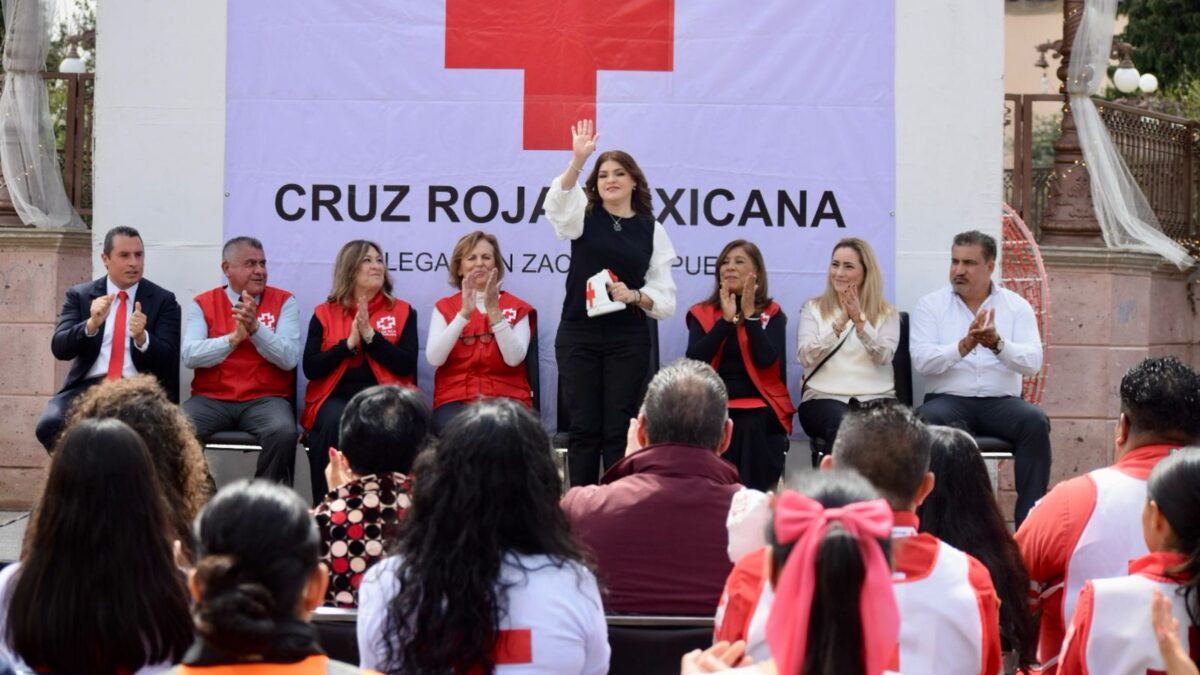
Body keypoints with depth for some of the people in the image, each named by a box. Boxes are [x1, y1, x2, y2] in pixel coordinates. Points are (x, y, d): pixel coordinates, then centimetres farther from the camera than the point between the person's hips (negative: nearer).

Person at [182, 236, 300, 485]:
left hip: (265, 399, -1)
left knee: (284, 432, -33)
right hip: (211, 399, 1)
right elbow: (190, 356, -6)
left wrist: (255, 328, -20)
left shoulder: (283, 302, 6)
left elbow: (289, 359, -7)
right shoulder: (203, 304, 8)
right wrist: (234, 338, -20)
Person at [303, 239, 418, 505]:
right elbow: (310, 368, 2)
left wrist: (370, 335, -10)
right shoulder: (324, 313, 11)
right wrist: (348, 343, -8)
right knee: (334, 423, -34)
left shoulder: (402, 311, 11)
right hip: (336, 397, 0)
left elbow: (406, 365, -2)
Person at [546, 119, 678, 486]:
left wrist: (634, 295, -16)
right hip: (578, 334, 0)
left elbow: (664, 295, 4)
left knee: (619, 428, 1)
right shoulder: (583, 216, 5)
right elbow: (557, 200, -20)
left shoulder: (651, 230, 5)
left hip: (628, 339, 0)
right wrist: (578, 159, -33)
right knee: (584, 427, 1)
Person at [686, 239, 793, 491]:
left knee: (751, 428, -32)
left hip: (758, 405, -1)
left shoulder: (772, 314, 8)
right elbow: (694, 360, -8)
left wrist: (749, 314, -12)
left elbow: (766, 359, -10)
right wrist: (727, 319, -11)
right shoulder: (702, 313, 11)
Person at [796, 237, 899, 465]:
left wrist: (860, 320, -14)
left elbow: (884, 356, -3)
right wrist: (840, 323, -11)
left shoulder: (887, 313, 14)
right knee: (842, 425, -36)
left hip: (876, 398, 1)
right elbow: (806, 357, -1)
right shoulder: (813, 308, 14)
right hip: (824, 397, -1)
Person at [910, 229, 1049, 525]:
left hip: (1001, 401, 1)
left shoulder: (1017, 306, 10)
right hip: (948, 399, -1)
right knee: (932, 420, -35)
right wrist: (964, 346, -22)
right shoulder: (930, 305, 8)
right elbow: (921, 360, -7)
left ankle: (1029, 520, -24)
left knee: (1036, 422, -29)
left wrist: (997, 343, -23)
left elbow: (1033, 362, -4)